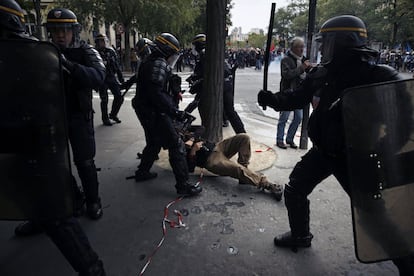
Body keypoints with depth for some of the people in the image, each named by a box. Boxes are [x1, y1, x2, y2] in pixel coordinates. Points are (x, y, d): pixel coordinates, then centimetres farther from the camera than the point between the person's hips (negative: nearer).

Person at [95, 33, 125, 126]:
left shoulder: (111, 51, 9)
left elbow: (117, 66, 13)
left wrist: (121, 78, 11)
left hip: (112, 78, 5)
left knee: (119, 97, 4)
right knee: (104, 100, 0)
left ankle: (113, 114, 25)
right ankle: (105, 119, 16)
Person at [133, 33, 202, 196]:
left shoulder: (151, 62, 17)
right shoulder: (158, 63, -16)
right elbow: (156, 93, -26)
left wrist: (172, 105, 19)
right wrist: (174, 111, -22)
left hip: (146, 111, 11)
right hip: (155, 113, -11)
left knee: (154, 143, 26)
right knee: (176, 145, -8)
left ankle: (142, 172, 39)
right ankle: (183, 185, -6)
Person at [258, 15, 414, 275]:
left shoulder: (379, 76, -19)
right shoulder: (323, 73, -4)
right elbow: (298, 98, 6)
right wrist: (272, 99, -11)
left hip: (355, 156, -5)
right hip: (323, 150, 5)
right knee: (295, 190, 13)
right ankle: (300, 235, 39)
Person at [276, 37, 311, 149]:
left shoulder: (302, 59, 13)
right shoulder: (286, 59, -7)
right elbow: (287, 74, -22)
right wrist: (302, 68, -23)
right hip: (288, 92, -7)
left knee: (298, 118, 9)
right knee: (284, 117, 0)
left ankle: (290, 139, 23)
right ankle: (280, 139, 12)